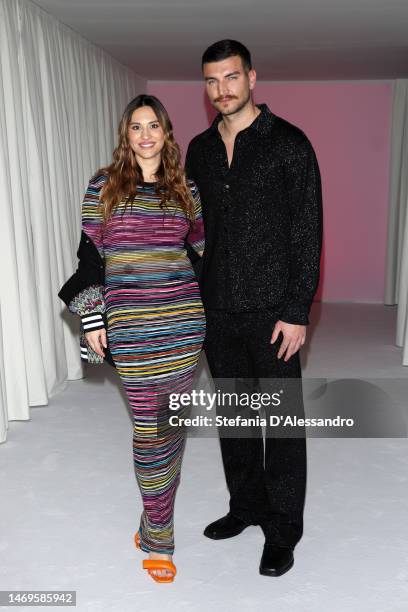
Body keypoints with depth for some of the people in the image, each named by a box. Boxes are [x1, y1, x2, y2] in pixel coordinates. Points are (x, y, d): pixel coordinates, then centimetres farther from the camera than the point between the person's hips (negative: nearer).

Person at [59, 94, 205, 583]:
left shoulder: (185, 189, 10)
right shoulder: (104, 185, 3)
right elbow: (90, 254, 3)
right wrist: (92, 319, 0)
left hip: (184, 320, 3)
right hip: (130, 325, -3)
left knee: (171, 421, 9)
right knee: (149, 425, 0)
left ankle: (156, 519, 29)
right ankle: (158, 536, 17)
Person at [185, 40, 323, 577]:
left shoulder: (289, 144, -5)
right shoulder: (200, 150, 11)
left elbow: (307, 233, -8)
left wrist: (297, 312, -13)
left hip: (272, 311, -5)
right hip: (216, 310, 5)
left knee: (283, 420, 5)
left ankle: (282, 530, 22)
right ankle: (246, 506, 35)